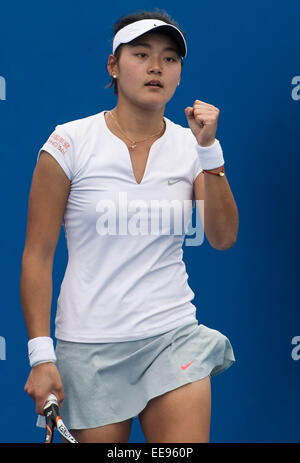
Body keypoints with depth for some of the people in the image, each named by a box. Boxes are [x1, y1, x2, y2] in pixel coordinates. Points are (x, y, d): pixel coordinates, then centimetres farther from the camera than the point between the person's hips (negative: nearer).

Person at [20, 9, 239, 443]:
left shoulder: (192, 146, 4)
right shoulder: (70, 143, -5)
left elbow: (223, 238, -4)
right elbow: (37, 255, -4)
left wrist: (209, 150, -13)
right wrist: (41, 355, -10)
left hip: (175, 337, 2)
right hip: (89, 344, -2)